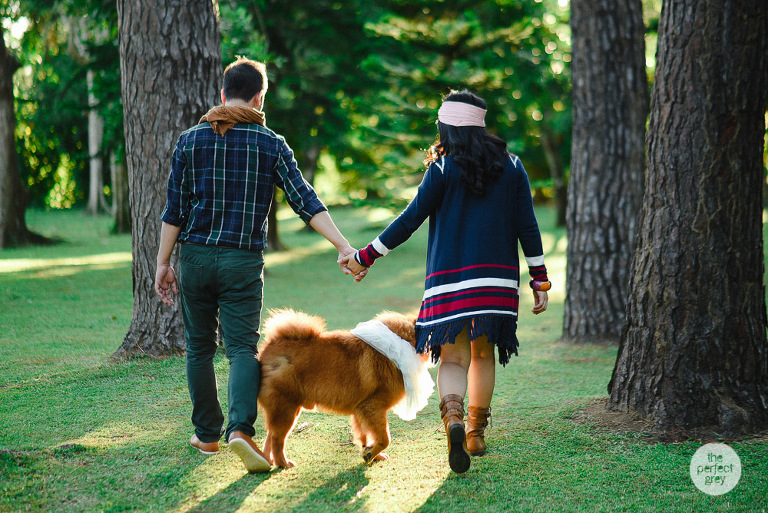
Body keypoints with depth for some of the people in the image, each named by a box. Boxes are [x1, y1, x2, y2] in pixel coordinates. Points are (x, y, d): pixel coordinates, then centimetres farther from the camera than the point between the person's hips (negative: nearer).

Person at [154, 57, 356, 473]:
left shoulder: (191, 140, 2)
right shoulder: (270, 144, 0)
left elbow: (174, 209, 1)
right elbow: (305, 200, -7)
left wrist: (163, 263, 6)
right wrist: (344, 247, -8)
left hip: (195, 256, 1)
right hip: (244, 261, -1)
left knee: (199, 346, 14)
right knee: (242, 348, -1)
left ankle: (207, 435, 20)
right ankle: (240, 428, -23)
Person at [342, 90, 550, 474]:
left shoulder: (444, 168, -3)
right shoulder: (511, 166, 7)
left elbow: (411, 219, -5)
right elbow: (527, 227, 4)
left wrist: (365, 257, 2)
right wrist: (540, 281, 9)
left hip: (450, 280, -3)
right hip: (497, 279, 3)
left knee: (453, 358, -1)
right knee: (483, 354, 16)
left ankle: (453, 417, -28)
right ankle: (476, 433, 22)